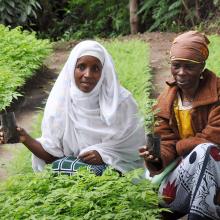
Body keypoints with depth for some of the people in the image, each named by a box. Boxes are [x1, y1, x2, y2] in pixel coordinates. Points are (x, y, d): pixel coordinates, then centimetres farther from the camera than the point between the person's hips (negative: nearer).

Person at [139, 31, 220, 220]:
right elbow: (167, 143, 0)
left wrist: (178, 147, -6)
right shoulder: (165, 102, 6)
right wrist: (157, 158, -25)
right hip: (186, 167, 3)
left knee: (204, 151, -38)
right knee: (167, 198, -31)